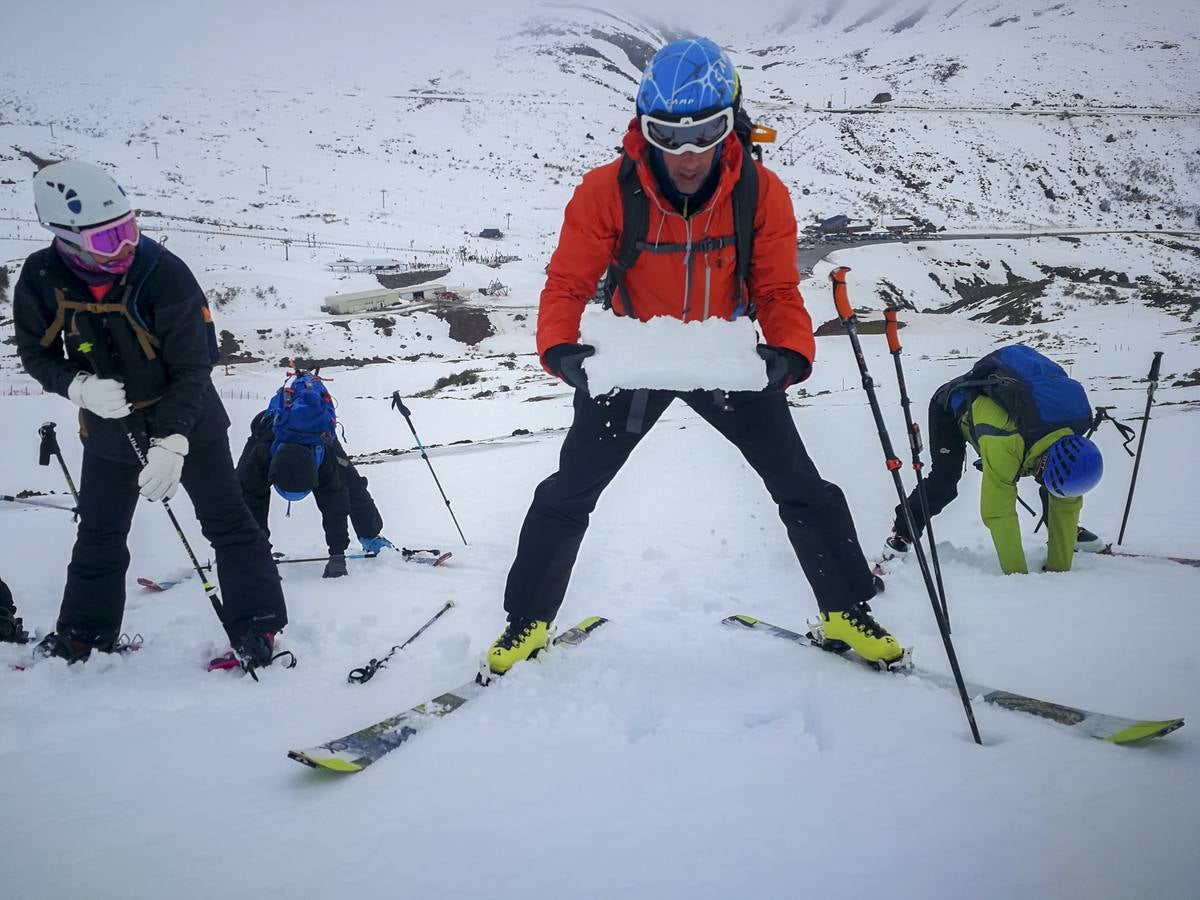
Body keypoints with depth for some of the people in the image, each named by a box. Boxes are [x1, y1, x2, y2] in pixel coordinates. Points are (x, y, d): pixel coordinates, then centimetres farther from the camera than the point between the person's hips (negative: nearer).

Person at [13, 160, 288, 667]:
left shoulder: (165, 274, -26)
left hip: (186, 421, -3)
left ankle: (256, 626, 11)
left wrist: (171, 442, -31)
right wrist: (79, 387, -23)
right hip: (109, 430, 4)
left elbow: (193, 368, -23)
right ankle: (84, 633, 34)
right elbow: (36, 353, -2)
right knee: (99, 536, 16)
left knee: (227, 524, 0)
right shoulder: (41, 278, -16)